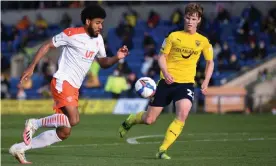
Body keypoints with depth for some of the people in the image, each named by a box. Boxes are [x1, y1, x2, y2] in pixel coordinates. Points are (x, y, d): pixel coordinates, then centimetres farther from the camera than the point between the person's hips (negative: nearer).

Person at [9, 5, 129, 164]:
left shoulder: (98, 39, 12)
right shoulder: (72, 34, -9)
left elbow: (103, 62, 21)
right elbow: (47, 46, -3)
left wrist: (116, 58, 0)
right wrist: (31, 67, -8)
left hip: (74, 88, 8)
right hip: (62, 82, -8)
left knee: (64, 132, 6)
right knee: (73, 119, -28)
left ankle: (20, 148, 13)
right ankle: (34, 124, -9)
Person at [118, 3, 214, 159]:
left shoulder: (203, 41, 3)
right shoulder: (174, 36, 0)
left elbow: (210, 62, 14)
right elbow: (162, 57, 3)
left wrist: (206, 82, 0)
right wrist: (165, 72, -17)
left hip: (186, 83, 0)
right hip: (167, 82, 0)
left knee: (183, 114, -26)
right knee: (149, 119, 3)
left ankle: (163, 150, -17)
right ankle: (128, 122, 39)